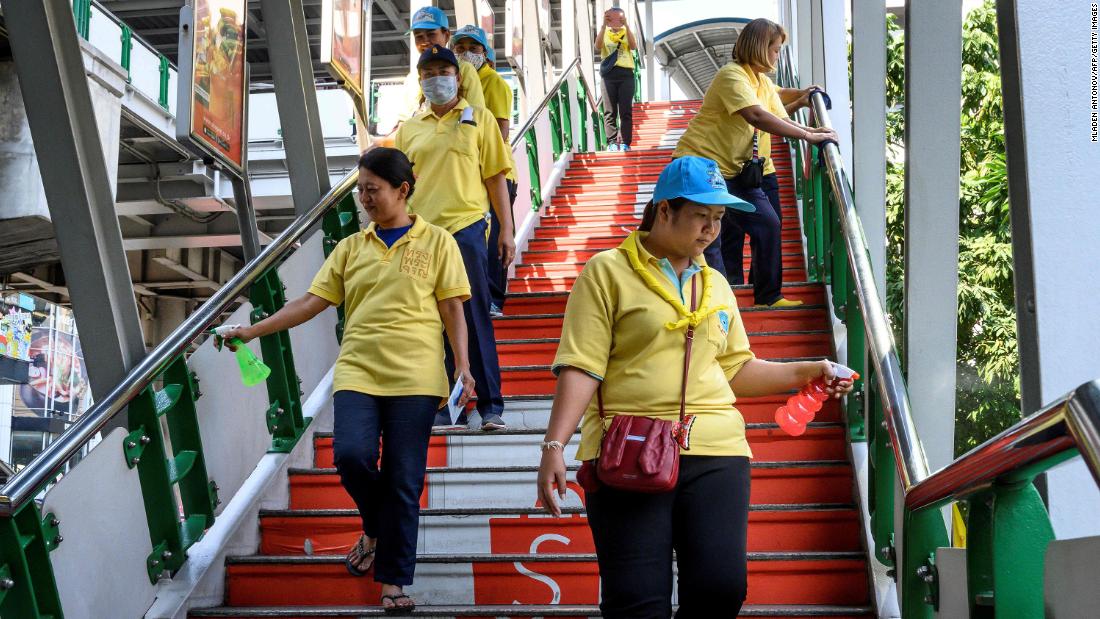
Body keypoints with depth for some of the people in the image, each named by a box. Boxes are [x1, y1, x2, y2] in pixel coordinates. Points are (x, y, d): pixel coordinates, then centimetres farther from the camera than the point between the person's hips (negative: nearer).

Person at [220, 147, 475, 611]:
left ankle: (394, 580, 14)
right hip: (357, 373, 3)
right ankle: (374, 529, 14)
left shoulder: (436, 242, 6)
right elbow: (310, 302, 11)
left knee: (403, 481, -1)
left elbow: (452, 310, 4)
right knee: (351, 455, -18)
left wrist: (463, 365, -6)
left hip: (414, 378, -2)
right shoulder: (350, 248, 14)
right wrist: (252, 332, 4)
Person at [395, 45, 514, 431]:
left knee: (476, 319, -2)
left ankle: (491, 405, 5)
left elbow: (495, 177, 5)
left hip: (466, 228, -3)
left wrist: (506, 230, -1)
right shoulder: (409, 128, 15)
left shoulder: (479, 119, 8)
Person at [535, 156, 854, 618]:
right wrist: (555, 446, -14)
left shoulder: (715, 285, 19)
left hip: (715, 451, 5)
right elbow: (581, 368, -5)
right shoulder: (607, 272, 2)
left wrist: (804, 372, 12)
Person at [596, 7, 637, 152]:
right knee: (610, 111, -2)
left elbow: (633, 47, -9)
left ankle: (625, 143, 0)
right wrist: (604, 26, -14)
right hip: (609, 74, 0)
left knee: (626, 111, -2)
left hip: (626, 74, 0)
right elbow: (598, 47, -10)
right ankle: (612, 142, -1)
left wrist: (625, 25, -14)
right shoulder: (604, 33, 11)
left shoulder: (627, 32, 12)